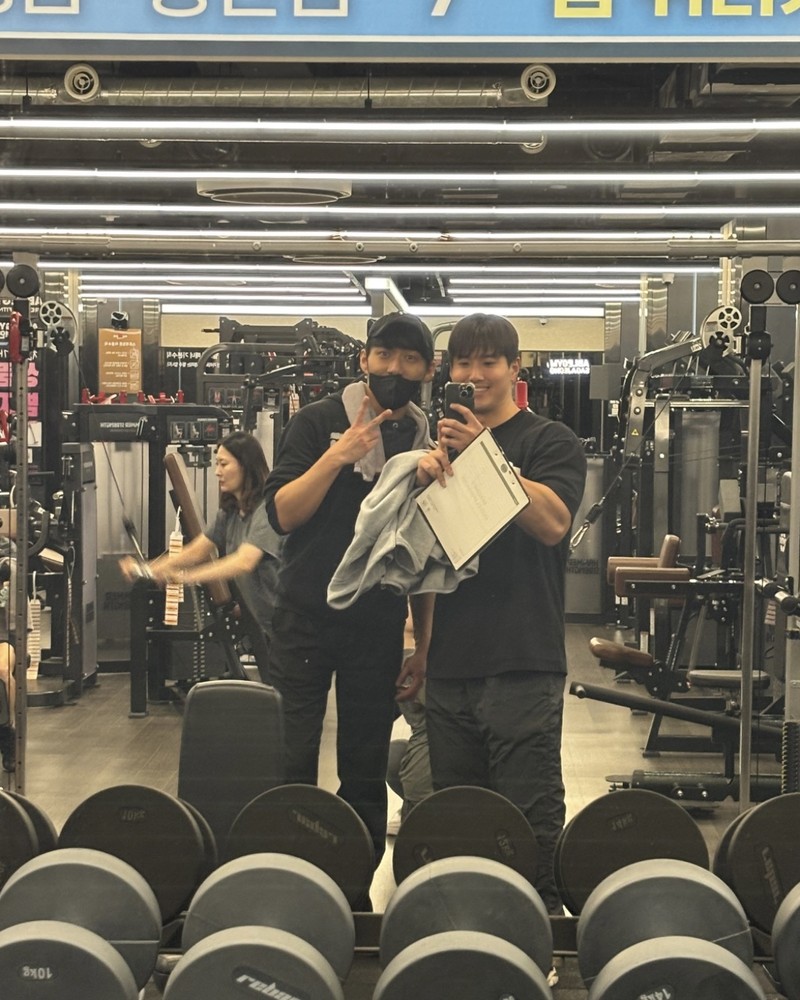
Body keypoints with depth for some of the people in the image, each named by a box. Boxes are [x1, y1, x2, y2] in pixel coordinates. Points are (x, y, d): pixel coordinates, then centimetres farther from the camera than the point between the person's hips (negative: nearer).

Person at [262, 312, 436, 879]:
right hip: (307, 619, -2)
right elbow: (282, 514, -9)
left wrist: (423, 649, 8)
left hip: (380, 627, 3)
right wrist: (339, 455, -20)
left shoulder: (428, 446, 8)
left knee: (366, 774, 7)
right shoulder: (319, 422, 0)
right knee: (291, 763, -3)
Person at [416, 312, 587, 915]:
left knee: (530, 816, -5)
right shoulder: (442, 443, 19)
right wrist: (425, 475, -5)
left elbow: (552, 522, -14)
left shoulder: (550, 441, 2)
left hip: (523, 661, -5)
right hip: (450, 659, 6)